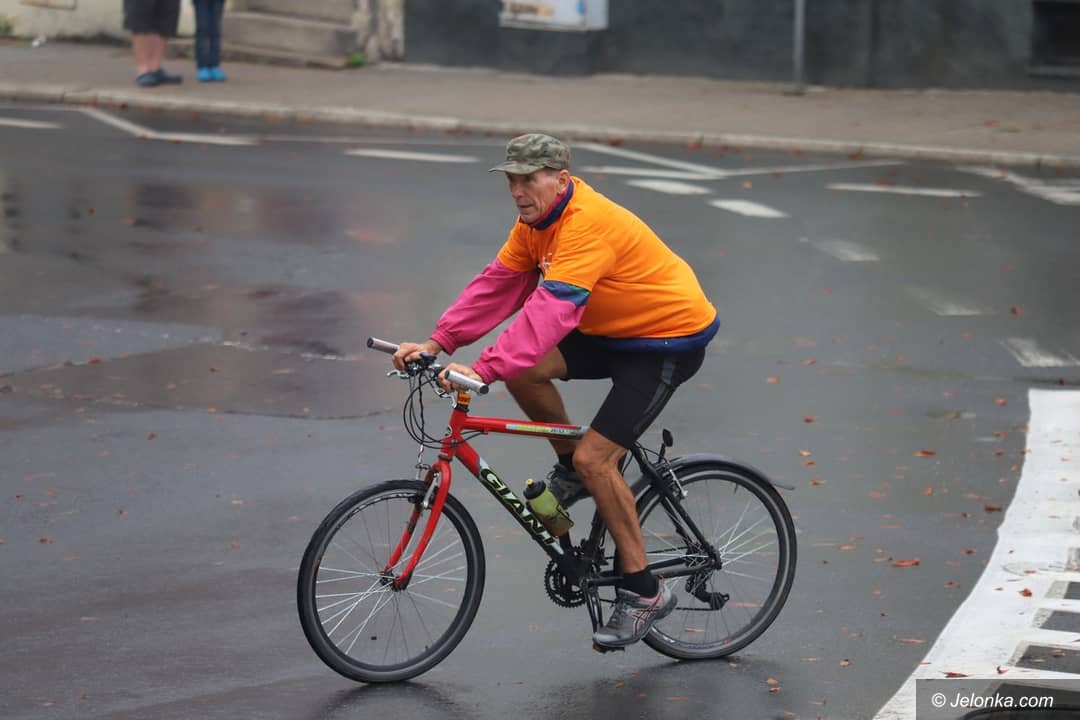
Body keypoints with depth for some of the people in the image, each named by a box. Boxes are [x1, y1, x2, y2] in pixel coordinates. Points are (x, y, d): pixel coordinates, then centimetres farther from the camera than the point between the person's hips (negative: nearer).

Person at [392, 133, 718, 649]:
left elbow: (550, 310, -39)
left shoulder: (587, 225, -30)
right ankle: (571, 470, 14)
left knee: (594, 457, -18)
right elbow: (497, 285, -3)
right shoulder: (537, 220, -1)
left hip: (670, 339, -9)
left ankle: (643, 592, -6)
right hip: (614, 331, 9)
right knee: (523, 371, -10)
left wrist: (483, 370, -45)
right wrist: (436, 344, -13)